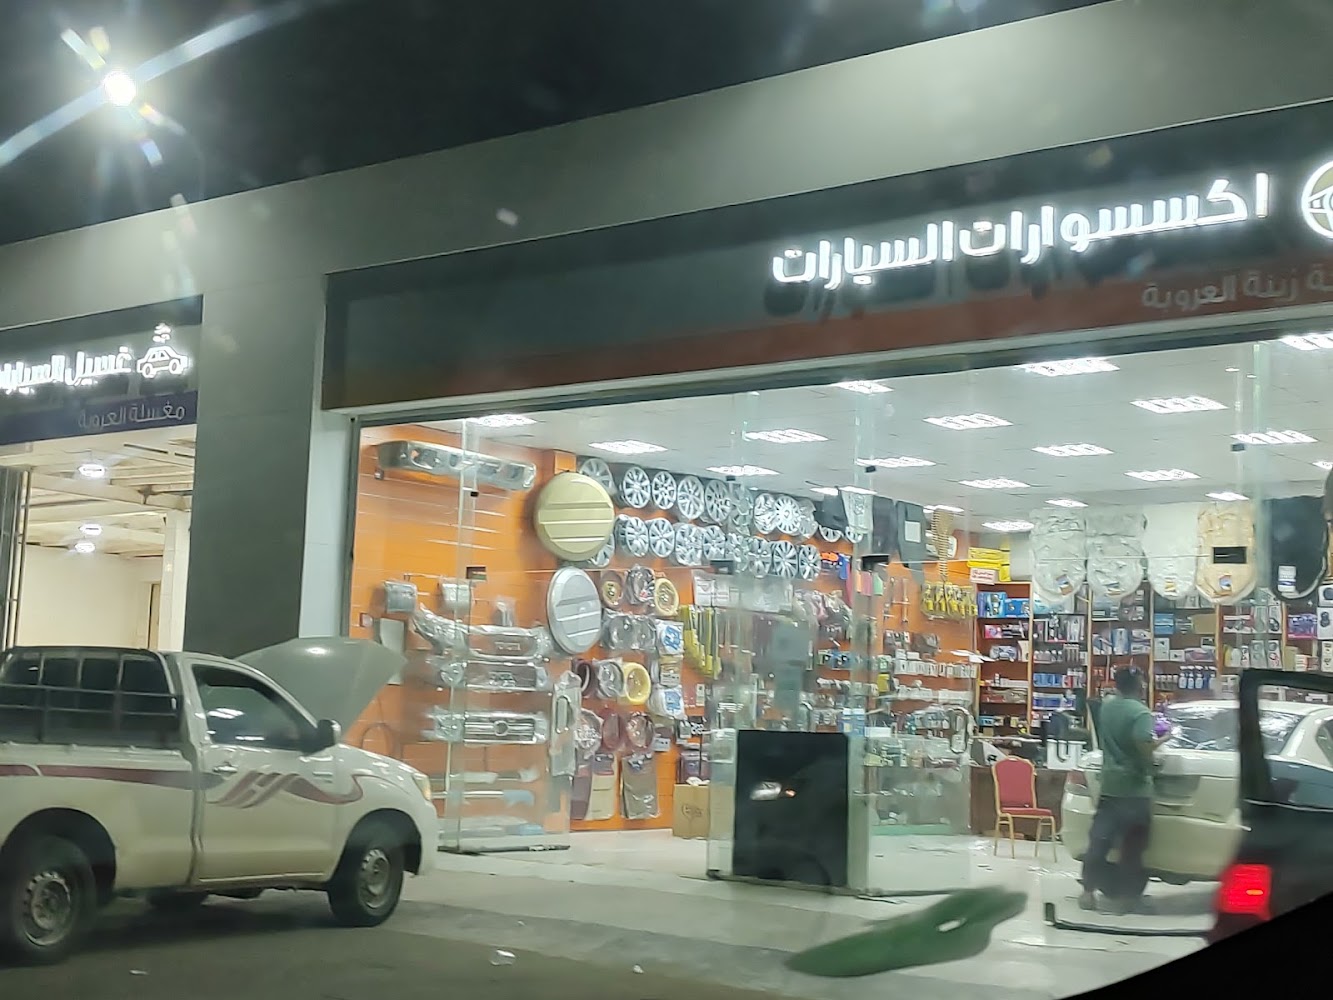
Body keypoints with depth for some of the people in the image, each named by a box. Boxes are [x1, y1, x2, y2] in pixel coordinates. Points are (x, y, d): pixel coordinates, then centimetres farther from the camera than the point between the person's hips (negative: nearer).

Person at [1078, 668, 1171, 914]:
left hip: (1109, 785, 6)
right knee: (1132, 846, 2)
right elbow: (1145, 746, -26)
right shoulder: (1139, 712, -14)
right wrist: (1162, 739, -8)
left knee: (1099, 840, 7)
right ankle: (1126, 896, 5)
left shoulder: (1106, 707, 9)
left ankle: (1088, 892, 9)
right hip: (1134, 788, -6)